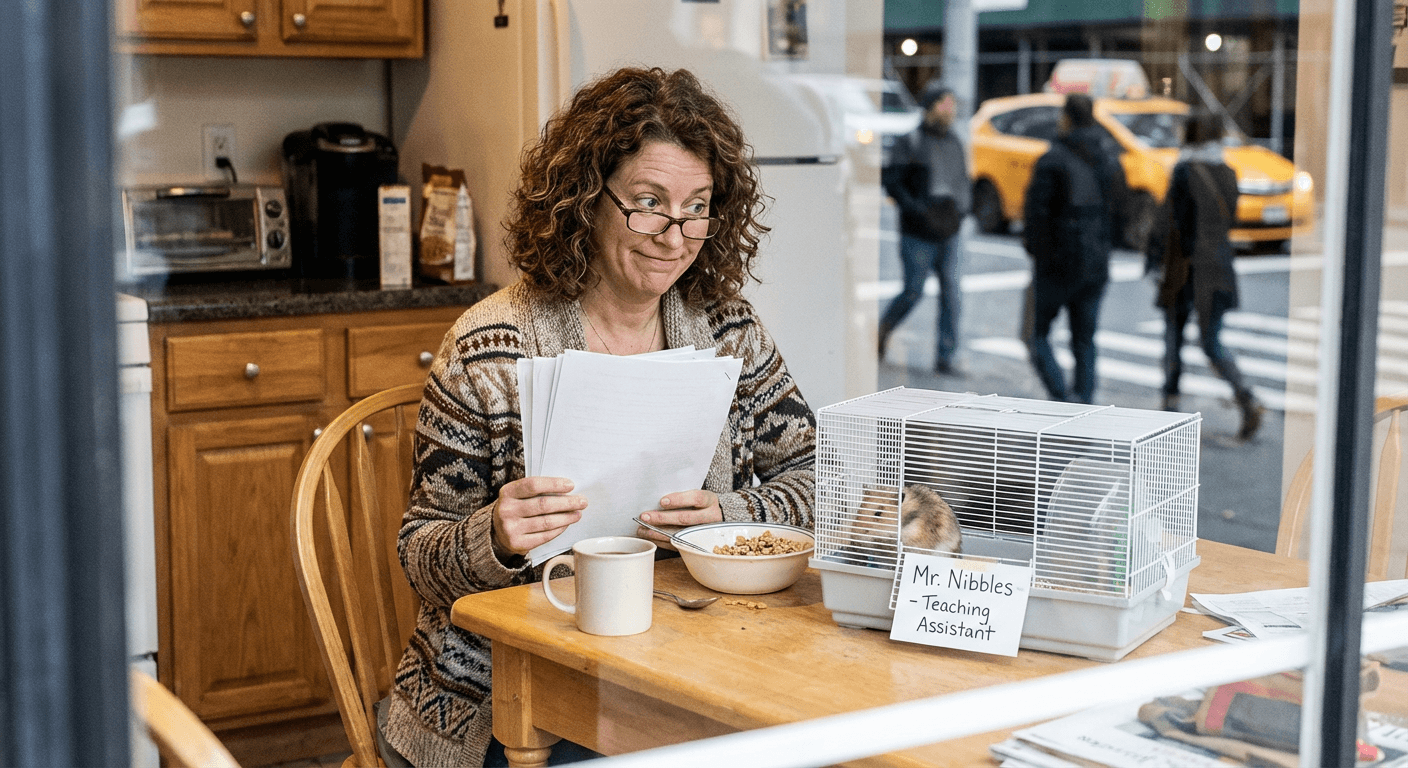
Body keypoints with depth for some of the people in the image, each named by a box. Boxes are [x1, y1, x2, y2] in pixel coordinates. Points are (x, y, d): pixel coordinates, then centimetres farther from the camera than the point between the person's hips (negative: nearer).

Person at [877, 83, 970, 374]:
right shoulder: (911, 143, -6)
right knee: (913, 292, 0)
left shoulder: (955, 143, 12)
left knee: (950, 292, -4)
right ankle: (883, 330, 28)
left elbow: (963, 182, 21)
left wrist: (961, 208, 1)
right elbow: (891, 180, -9)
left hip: (949, 232, 5)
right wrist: (919, 210, -18)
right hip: (917, 233, -5)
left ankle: (945, 356, 2)